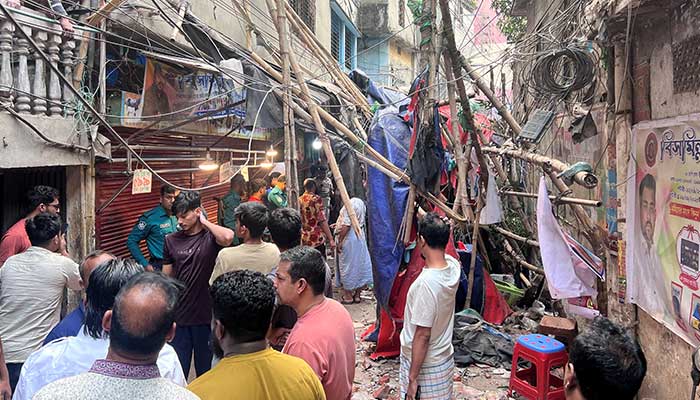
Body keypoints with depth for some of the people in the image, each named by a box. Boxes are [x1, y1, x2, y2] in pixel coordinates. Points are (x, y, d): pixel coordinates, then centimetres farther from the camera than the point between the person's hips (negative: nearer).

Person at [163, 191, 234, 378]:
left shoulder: (211, 236, -6)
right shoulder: (171, 240, 5)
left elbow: (227, 237, -32)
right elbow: (167, 278, 10)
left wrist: (204, 222, -15)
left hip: (205, 314, -3)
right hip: (178, 316, 3)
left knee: (205, 369, 13)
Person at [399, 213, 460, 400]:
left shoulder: (426, 282, -31)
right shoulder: (453, 266, -9)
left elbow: (423, 335, -26)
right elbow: (441, 245, 18)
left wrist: (412, 378, -19)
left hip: (424, 365, -8)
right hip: (444, 359, 8)